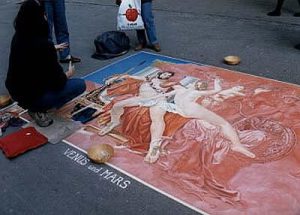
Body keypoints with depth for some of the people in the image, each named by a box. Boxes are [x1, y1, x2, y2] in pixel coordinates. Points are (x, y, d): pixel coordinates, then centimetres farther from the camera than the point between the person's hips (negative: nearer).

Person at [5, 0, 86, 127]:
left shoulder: (18, 37, -3)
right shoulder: (44, 45, -27)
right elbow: (58, 82, -20)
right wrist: (68, 74, 2)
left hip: (15, 91, 8)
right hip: (31, 97, -8)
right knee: (80, 84, 1)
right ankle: (39, 110, 0)